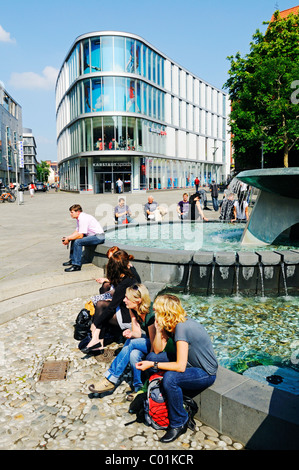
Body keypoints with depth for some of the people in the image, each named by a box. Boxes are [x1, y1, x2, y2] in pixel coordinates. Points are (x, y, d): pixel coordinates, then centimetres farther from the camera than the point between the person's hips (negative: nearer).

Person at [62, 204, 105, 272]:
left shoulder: (83, 218, -21)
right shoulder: (79, 218, 10)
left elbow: (80, 235, -23)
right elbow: (77, 232, 14)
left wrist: (68, 239, -14)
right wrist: (67, 238, 0)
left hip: (99, 237, -11)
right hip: (92, 235, 11)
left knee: (77, 242, -25)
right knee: (74, 239, 15)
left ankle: (76, 265, -20)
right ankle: (72, 259, 21)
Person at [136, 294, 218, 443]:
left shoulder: (182, 328, -28)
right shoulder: (178, 323, -2)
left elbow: (180, 366, -29)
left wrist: (153, 365, -24)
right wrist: (159, 328, -7)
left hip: (206, 374, -9)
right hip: (192, 365, 9)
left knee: (170, 378, -34)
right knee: (151, 357, -1)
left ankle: (179, 424, -11)